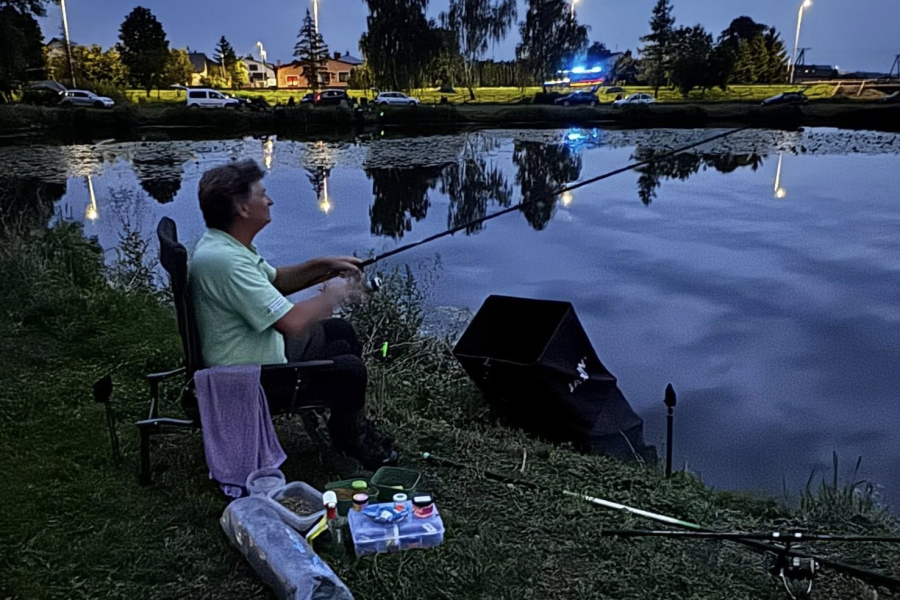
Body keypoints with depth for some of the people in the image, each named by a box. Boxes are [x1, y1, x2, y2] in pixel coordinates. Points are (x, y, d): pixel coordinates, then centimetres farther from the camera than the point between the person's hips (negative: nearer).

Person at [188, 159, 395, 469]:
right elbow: (292, 322, -33)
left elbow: (275, 280, 17)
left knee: (339, 332, 18)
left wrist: (324, 266, 3)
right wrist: (332, 295, -14)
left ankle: (354, 427, 32)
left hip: (258, 354, 11)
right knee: (349, 370, -11)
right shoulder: (224, 260, -30)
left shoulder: (226, 245, 3)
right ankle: (350, 439, 21)